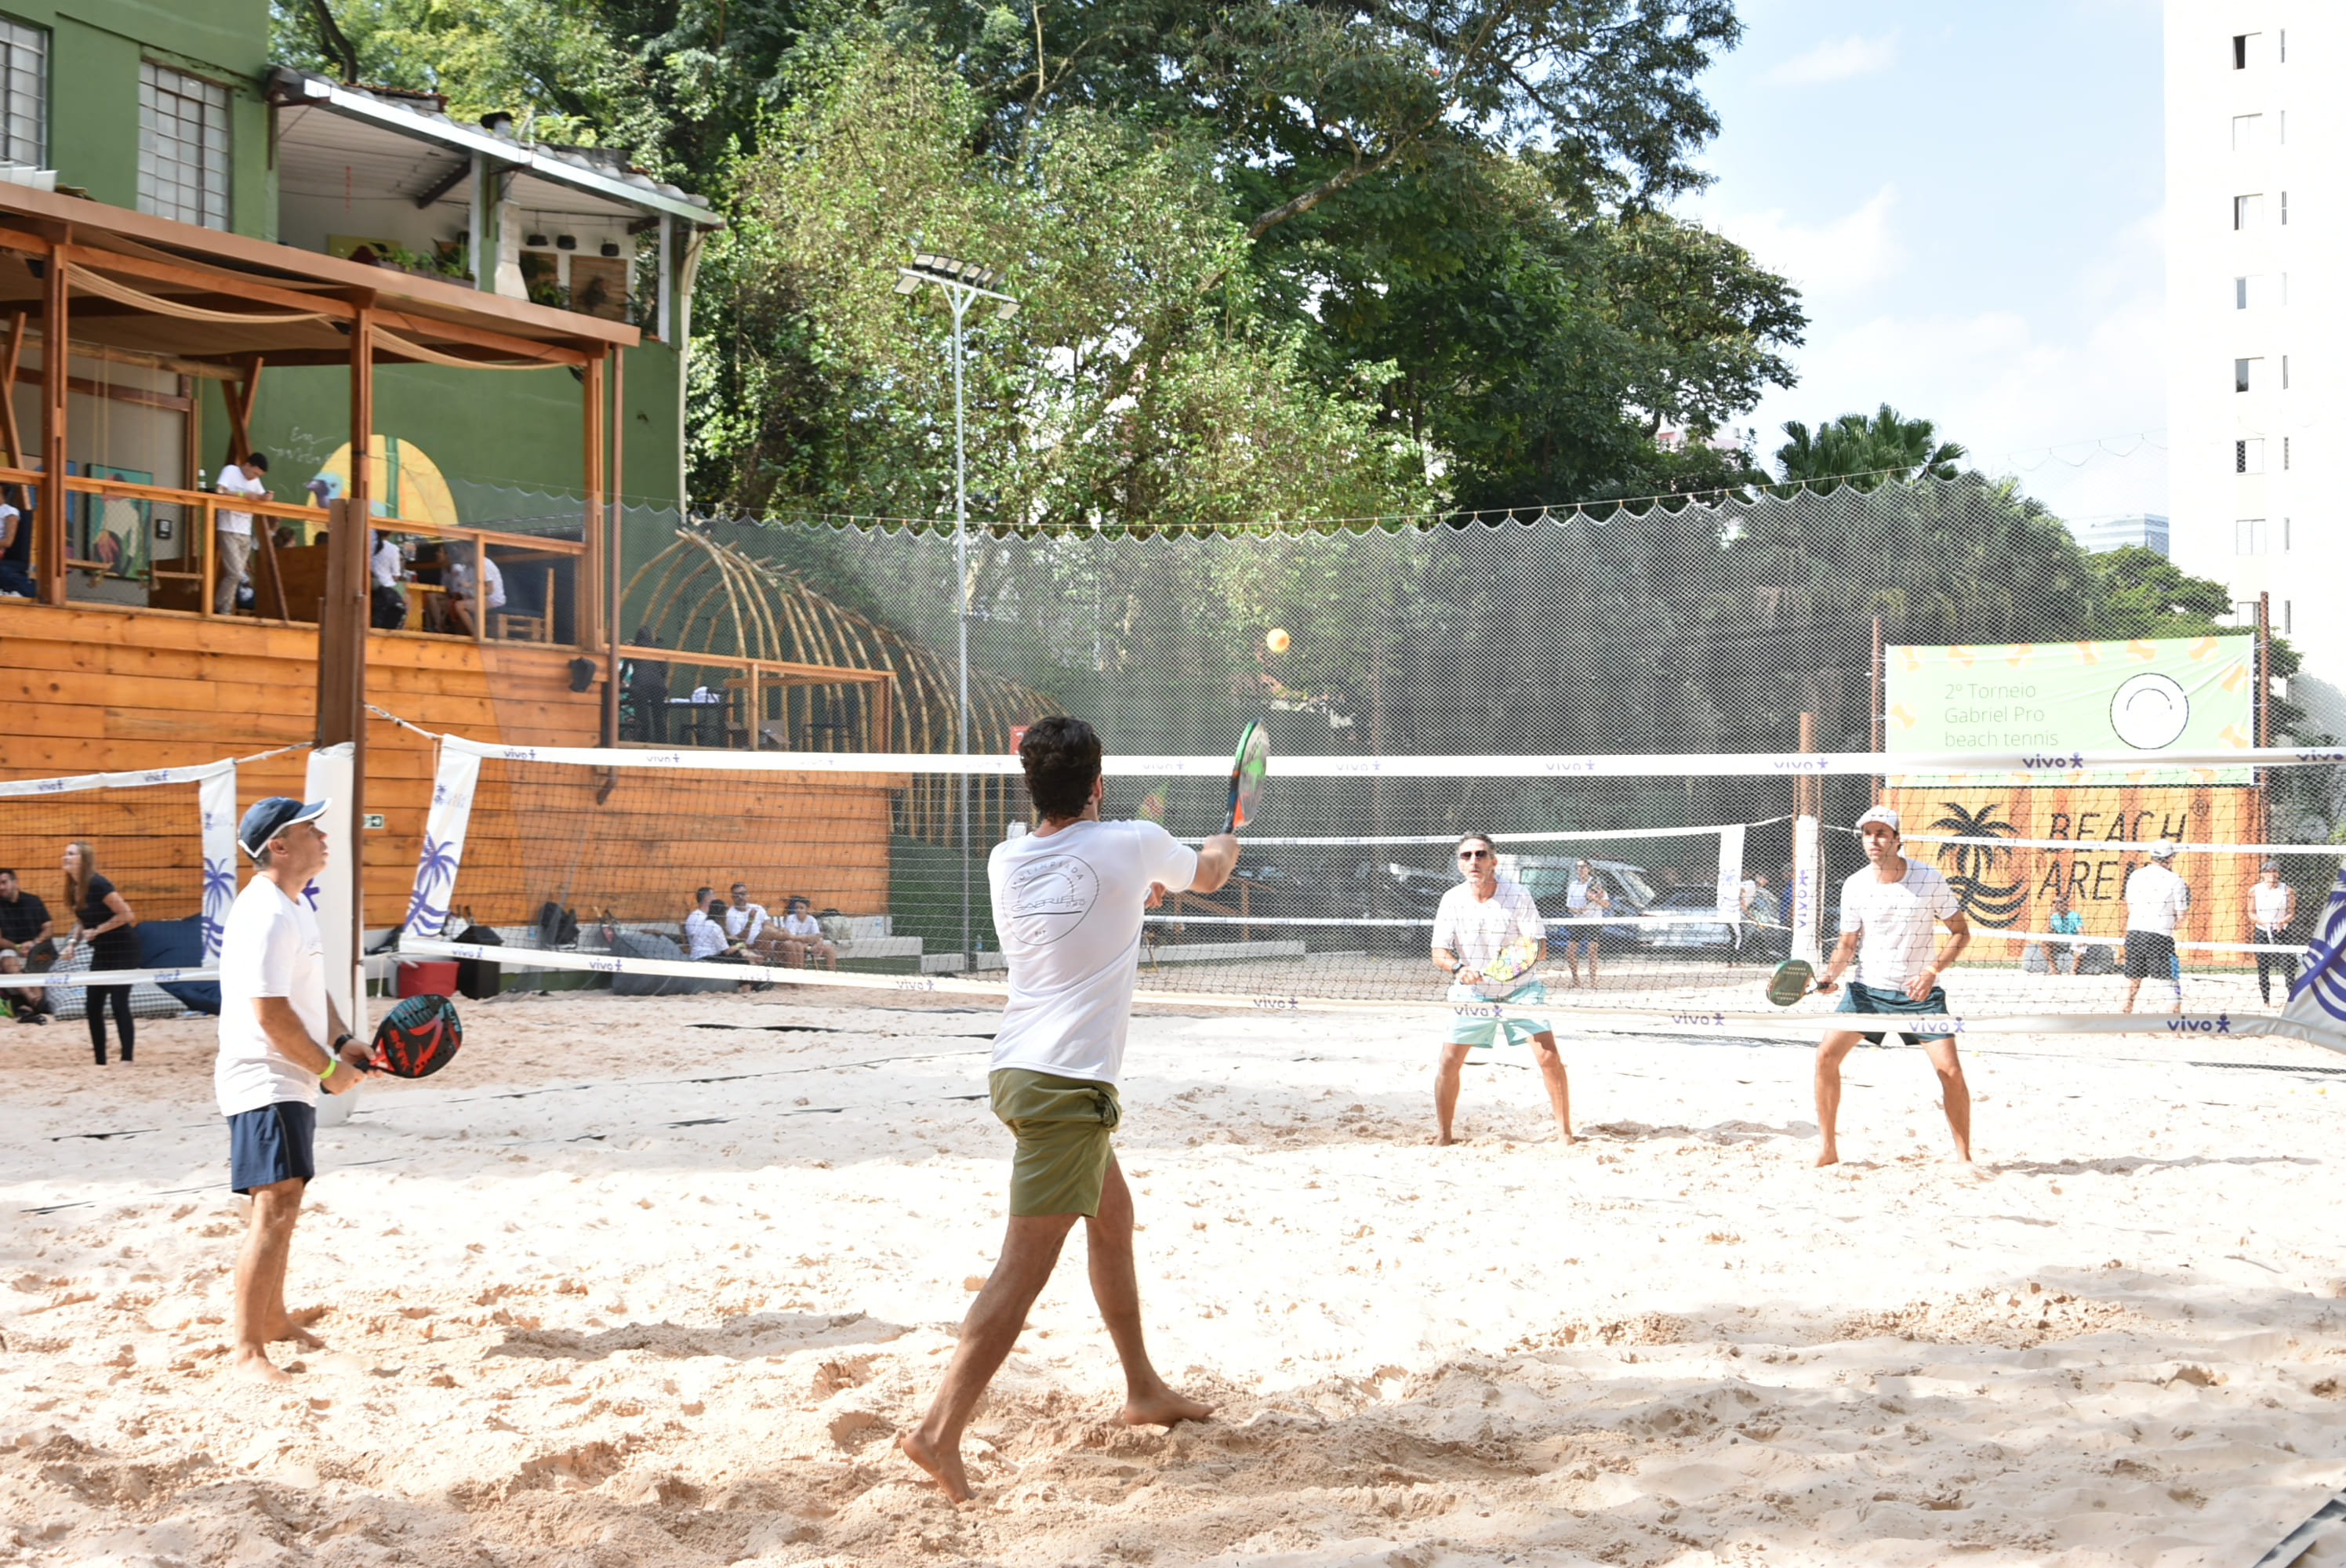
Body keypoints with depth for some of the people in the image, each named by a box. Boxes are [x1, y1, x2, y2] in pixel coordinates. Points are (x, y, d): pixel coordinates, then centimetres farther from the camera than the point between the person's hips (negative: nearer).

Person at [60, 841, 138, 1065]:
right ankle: (100, 1062, 14)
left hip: (122, 951, -8)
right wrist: (73, 942, 2)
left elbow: (126, 914, -21)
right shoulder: (74, 889, 4)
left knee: (119, 1004, -10)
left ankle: (127, 1060, -6)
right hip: (102, 952, 8)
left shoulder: (97, 885, -20)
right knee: (92, 1007, 6)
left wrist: (97, 931, -18)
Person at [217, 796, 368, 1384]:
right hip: (265, 1084, -11)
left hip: (291, 1082, 11)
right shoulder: (265, 915, -19)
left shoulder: (294, 907, 14)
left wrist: (341, 1040, 10)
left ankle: (272, 1318, 36)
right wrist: (328, 1067, -14)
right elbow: (270, 1012, -23)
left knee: (281, 1205, 21)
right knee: (275, 1209, -16)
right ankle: (247, 1350, -15)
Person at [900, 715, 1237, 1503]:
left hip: (1019, 1072, 8)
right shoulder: (1132, 844, -7)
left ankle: (1143, 1390, 36)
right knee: (1024, 1267, -11)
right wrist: (1223, 846, 40)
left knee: (1113, 1216, 23)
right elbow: (1206, 875, 17)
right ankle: (940, 1430, -19)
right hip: (1067, 1084, -8)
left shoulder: (1004, 862, 5)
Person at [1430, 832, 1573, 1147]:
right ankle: (1443, 1135, 11)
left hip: (1520, 988, -1)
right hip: (1473, 991, 1)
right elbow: (1439, 952, -11)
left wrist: (1531, 951, -40)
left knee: (1548, 1055, -15)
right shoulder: (1452, 901, -10)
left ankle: (1564, 1131, -4)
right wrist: (1458, 968, -32)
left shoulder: (1518, 895, -15)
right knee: (1449, 1062, -6)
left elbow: (1541, 947, -17)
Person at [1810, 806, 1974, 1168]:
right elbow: (1847, 943, 7)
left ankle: (1964, 1156, 7)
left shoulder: (1929, 880, -10)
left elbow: (1961, 932, -2)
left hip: (1919, 991, -2)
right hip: (1867, 988, 2)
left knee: (1950, 1070, -12)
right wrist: (1832, 973, -14)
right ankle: (1828, 1150, -1)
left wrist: (1932, 971, -16)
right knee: (1826, 1054, -13)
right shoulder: (1854, 886, -3)